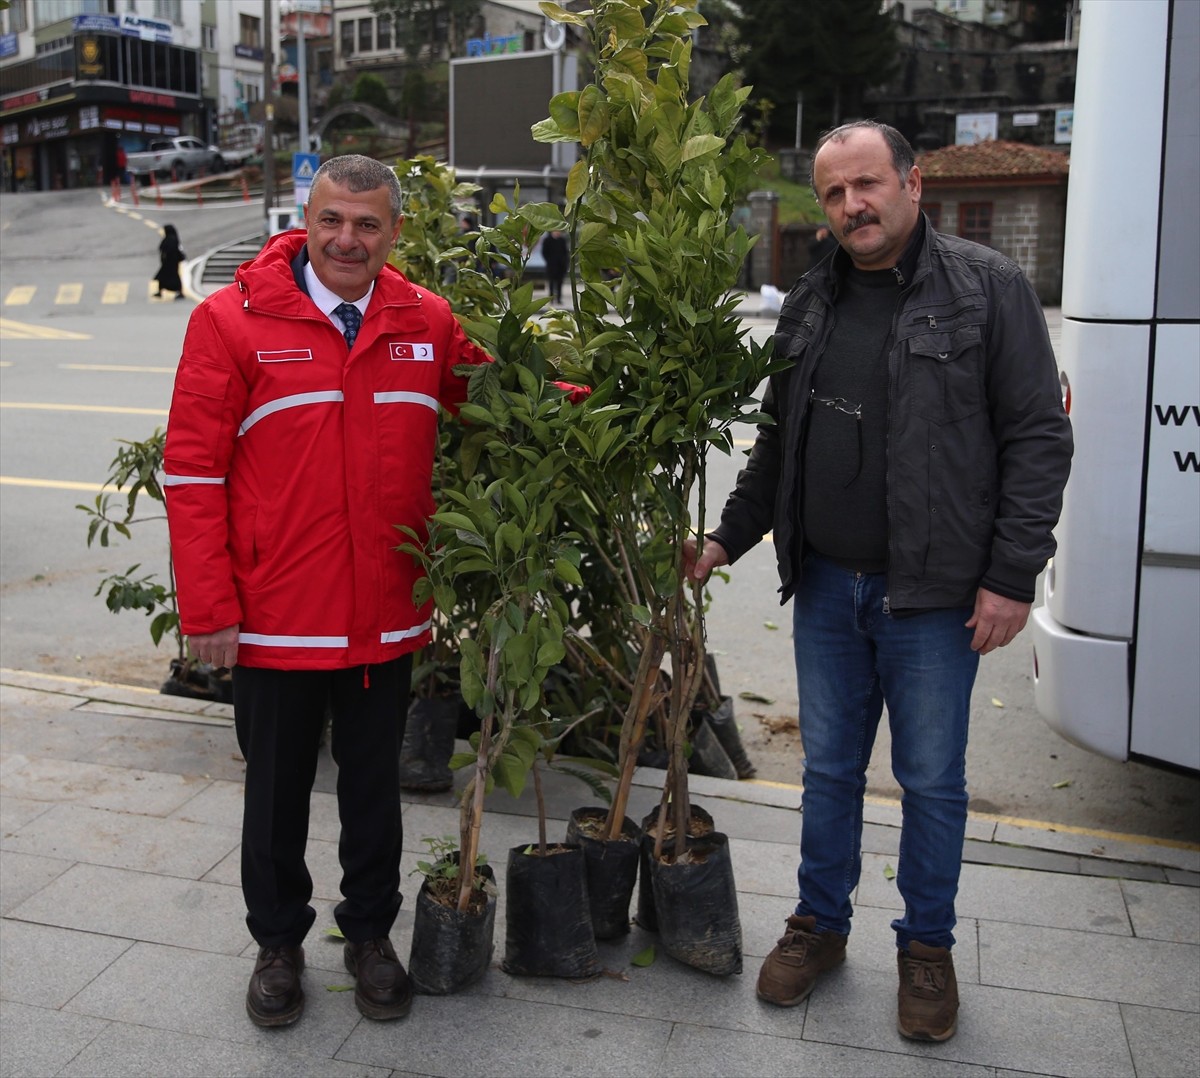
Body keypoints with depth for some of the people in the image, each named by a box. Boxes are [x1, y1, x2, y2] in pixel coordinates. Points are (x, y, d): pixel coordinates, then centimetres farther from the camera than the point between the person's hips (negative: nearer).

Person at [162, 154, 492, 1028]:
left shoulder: (428, 322, 2)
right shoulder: (233, 320, -8)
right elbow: (193, 473, -8)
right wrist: (208, 609, -11)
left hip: (388, 617, 3)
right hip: (274, 619, -2)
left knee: (375, 785, 18)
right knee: (278, 790, 15)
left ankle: (371, 933, 39)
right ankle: (279, 942, 37)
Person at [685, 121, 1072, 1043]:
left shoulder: (988, 288, -6)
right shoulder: (810, 305, 9)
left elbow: (1039, 438, -8)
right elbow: (778, 442, 16)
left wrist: (1013, 576, -13)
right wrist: (728, 539, 9)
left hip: (934, 595, -4)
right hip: (826, 585, 4)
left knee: (932, 781, 9)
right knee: (830, 768, 16)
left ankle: (928, 947, 29)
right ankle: (821, 924, 34)